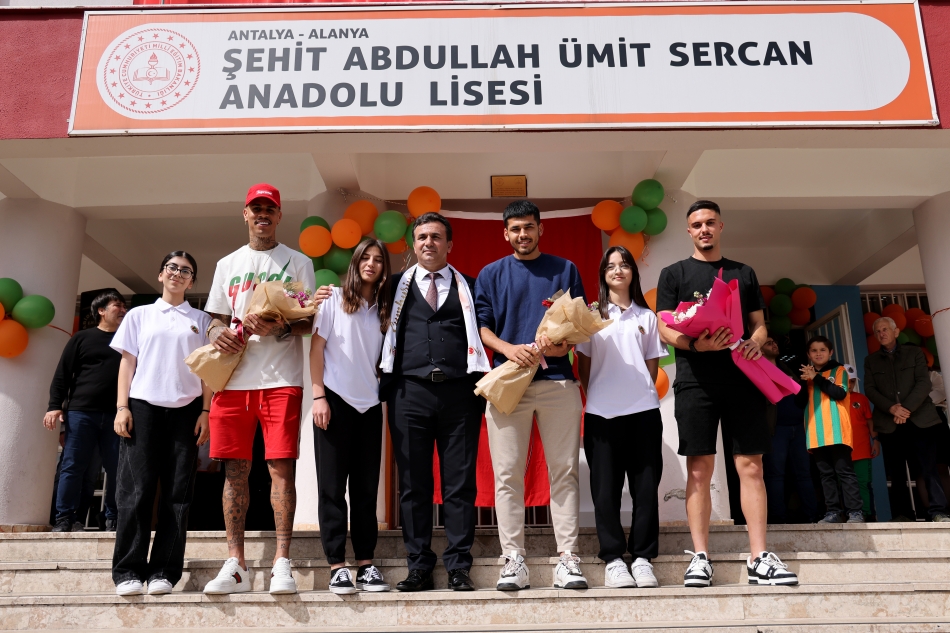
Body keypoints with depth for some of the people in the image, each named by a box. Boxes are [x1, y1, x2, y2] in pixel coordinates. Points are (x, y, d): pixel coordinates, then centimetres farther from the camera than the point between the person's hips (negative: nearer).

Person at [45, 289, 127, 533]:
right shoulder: (82, 337, 10)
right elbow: (62, 374, 7)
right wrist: (55, 406, -4)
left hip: (115, 414, 2)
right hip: (80, 412, -2)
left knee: (117, 468, 0)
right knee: (73, 466, -2)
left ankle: (113, 518, 8)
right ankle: (64, 518, 4)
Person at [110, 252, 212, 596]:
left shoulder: (201, 320, 13)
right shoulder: (139, 315, 14)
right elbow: (127, 362, 10)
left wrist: (205, 412, -1)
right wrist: (122, 406, -1)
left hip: (185, 409, 0)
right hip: (143, 406, 0)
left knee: (178, 491, -2)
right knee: (136, 488, -5)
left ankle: (164, 571, 2)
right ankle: (128, 570, -1)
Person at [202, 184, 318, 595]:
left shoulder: (298, 262, 11)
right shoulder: (227, 264, 20)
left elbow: (308, 321, 5)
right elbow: (216, 319, 20)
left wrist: (278, 329, -16)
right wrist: (218, 334, -4)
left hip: (281, 379, -3)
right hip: (234, 379, 3)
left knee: (281, 467, -7)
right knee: (235, 469, 2)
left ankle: (282, 564, -4)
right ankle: (235, 565, 8)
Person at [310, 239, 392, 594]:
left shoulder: (383, 310, 13)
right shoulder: (334, 299, 3)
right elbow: (316, 348, -2)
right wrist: (318, 396, -9)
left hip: (369, 404, 4)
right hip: (336, 400, -4)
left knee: (366, 487, 5)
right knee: (332, 485, -1)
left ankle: (366, 564, 11)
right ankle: (337, 565, 3)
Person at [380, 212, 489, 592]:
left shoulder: (468, 287, 14)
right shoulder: (397, 286, 15)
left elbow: (483, 333, 10)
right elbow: (384, 333, 12)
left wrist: (482, 385, -3)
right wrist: (386, 387, 1)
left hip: (459, 392, 0)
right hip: (409, 392, 1)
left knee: (460, 483, 0)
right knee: (413, 484, 3)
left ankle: (459, 567, 8)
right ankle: (419, 567, 11)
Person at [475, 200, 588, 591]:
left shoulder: (565, 270, 15)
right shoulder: (490, 275, 14)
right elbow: (481, 326, 8)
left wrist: (559, 345, -10)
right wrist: (509, 349, -11)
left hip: (558, 380, 0)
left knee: (564, 471, -1)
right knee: (508, 474, -1)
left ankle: (567, 559, 4)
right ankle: (513, 561, 4)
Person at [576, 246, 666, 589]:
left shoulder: (646, 316, 14)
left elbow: (652, 364, 13)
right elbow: (583, 364, 9)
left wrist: (642, 392, 2)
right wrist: (594, 397, 3)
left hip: (643, 409, 1)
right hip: (602, 412, -1)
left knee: (646, 484, 1)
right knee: (606, 487, 0)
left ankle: (643, 558, 9)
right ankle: (613, 560, 6)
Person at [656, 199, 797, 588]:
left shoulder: (744, 274, 18)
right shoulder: (674, 274, 10)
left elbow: (759, 324, 18)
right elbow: (665, 329, 2)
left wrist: (756, 342, -6)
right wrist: (696, 344, -17)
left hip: (741, 377, 2)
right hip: (695, 379, -2)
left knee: (751, 465, -1)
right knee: (699, 468, -3)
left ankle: (760, 559, 3)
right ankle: (700, 558, 2)